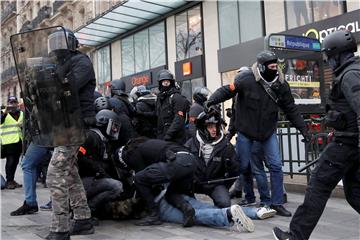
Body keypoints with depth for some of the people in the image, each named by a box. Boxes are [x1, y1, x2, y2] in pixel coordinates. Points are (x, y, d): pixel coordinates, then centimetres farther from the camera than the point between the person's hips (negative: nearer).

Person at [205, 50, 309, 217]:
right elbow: (227, 91, -13)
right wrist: (211, 100, -29)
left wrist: (302, 128, 4)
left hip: (268, 132, 3)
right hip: (245, 131, -2)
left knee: (276, 166, -4)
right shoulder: (246, 80, -19)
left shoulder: (281, 85, -5)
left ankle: (277, 203, 8)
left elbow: (290, 109, 3)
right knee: (244, 166, 8)